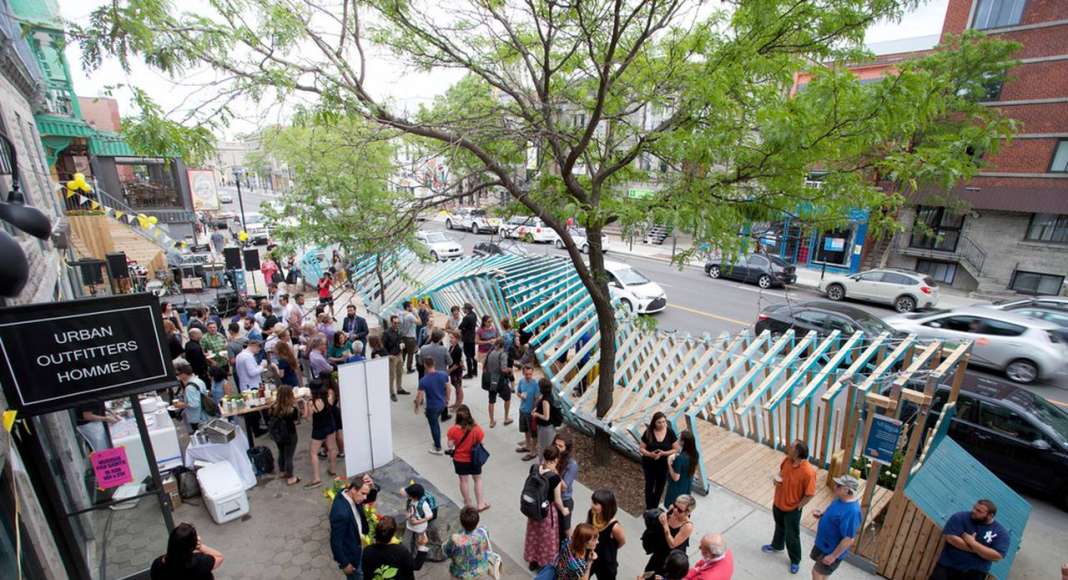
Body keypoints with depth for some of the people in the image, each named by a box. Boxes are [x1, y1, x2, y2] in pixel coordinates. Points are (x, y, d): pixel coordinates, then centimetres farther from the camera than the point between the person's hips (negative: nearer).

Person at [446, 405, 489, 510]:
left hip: (459, 459, 1)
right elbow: (482, 443, -13)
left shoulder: (453, 430, -21)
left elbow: (450, 445, -12)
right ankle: (480, 504, 25)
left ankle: (468, 503, 36)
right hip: (474, 459, -1)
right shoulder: (476, 429, -24)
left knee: (463, 480, 20)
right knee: (478, 479, 20)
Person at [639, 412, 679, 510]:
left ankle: (654, 507, 42)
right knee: (649, 485, 17)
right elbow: (641, 448, -11)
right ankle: (649, 508, 38)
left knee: (660, 487, 18)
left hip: (664, 465, 1)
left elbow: (676, 449, -7)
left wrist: (664, 453, -24)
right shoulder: (648, 432, -17)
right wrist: (650, 454, -31)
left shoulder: (670, 432, -14)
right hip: (649, 464, -1)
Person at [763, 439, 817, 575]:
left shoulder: (808, 472, -33)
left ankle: (795, 560, 41)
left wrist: (797, 507, -12)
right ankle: (777, 546, 55)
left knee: (792, 536, 16)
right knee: (779, 527, 30)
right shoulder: (787, 460, -14)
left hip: (792, 509, -6)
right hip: (778, 503, 6)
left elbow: (810, 494, -21)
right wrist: (777, 479, -13)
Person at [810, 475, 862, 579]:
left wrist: (833, 556, -21)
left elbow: (849, 539, -29)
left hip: (832, 549, -8)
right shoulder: (842, 499, -6)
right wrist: (822, 514, -6)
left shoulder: (852, 511, -35)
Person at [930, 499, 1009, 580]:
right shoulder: (960, 517, -5)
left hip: (974, 573, 1)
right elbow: (950, 538, -14)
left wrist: (972, 543, -17)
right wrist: (975, 549, -13)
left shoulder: (1001, 532, -3)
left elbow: (997, 556, -12)